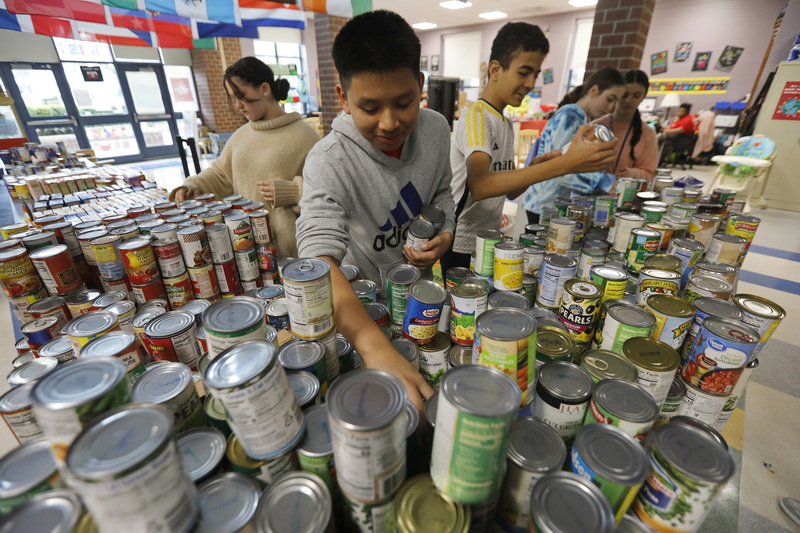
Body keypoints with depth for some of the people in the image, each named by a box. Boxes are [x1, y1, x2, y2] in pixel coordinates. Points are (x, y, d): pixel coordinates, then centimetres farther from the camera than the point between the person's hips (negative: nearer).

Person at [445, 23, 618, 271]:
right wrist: (564, 163, -36)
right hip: (460, 248, -8)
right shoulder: (476, 116, -15)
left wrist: (537, 166, -5)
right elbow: (479, 186, -34)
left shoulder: (506, 123, 11)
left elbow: (510, 191, 15)